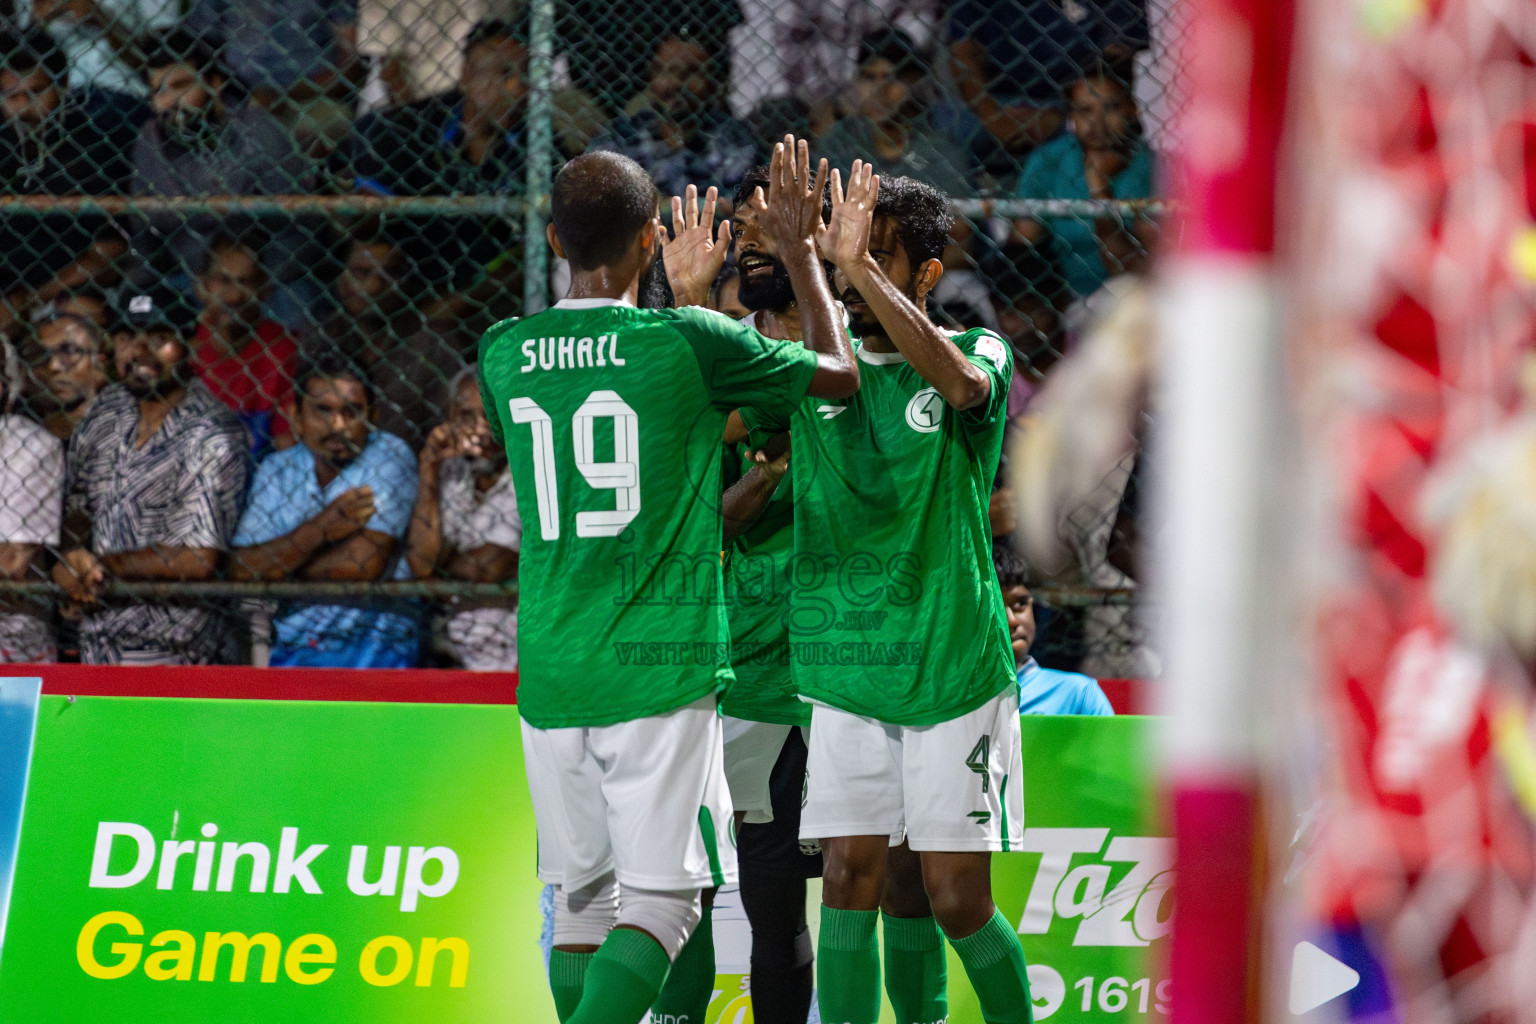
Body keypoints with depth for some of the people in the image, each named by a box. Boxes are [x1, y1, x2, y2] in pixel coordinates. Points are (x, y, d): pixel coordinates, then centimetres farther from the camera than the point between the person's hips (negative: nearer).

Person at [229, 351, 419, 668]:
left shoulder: (388, 456, -2)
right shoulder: (276, 470, 11)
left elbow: (365, 563, -13)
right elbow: (240, 571, -1)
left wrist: (275, 565, 0)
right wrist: (320, 528, -15)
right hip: (289, 650, 4)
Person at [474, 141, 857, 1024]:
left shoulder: (503, 354, 4)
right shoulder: (692, 343, -9)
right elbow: (839, 373, 8)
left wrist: (683, 293, 35)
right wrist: (801, 251, 21)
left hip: (548, 676, 5)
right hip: (660, 670, -5)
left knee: (582, 900, 12)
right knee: (666, 899, -4)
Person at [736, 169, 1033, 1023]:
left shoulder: (981, 352, -6)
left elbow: (960, 382, -30)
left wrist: (859, 265, -36)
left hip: (955, 671, -3)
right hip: (845, 675, 3)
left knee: (957, 903, 0)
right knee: (857, 884, -3)